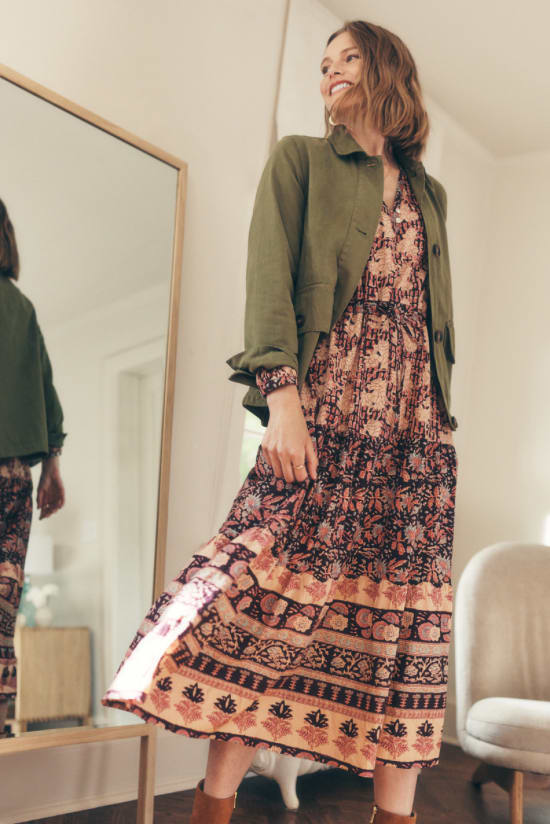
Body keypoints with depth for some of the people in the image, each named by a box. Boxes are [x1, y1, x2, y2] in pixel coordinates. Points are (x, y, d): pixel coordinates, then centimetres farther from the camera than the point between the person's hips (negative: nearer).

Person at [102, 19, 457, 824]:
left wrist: (444, 423, 14)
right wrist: (281, 393, -16)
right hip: (325, 409, -4)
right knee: (273, 595, -11)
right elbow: (269, 275, -3)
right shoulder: (300, 159, 11)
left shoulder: (428, 192, 23)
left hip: (417, 427, 5)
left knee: (403, 619, 3)